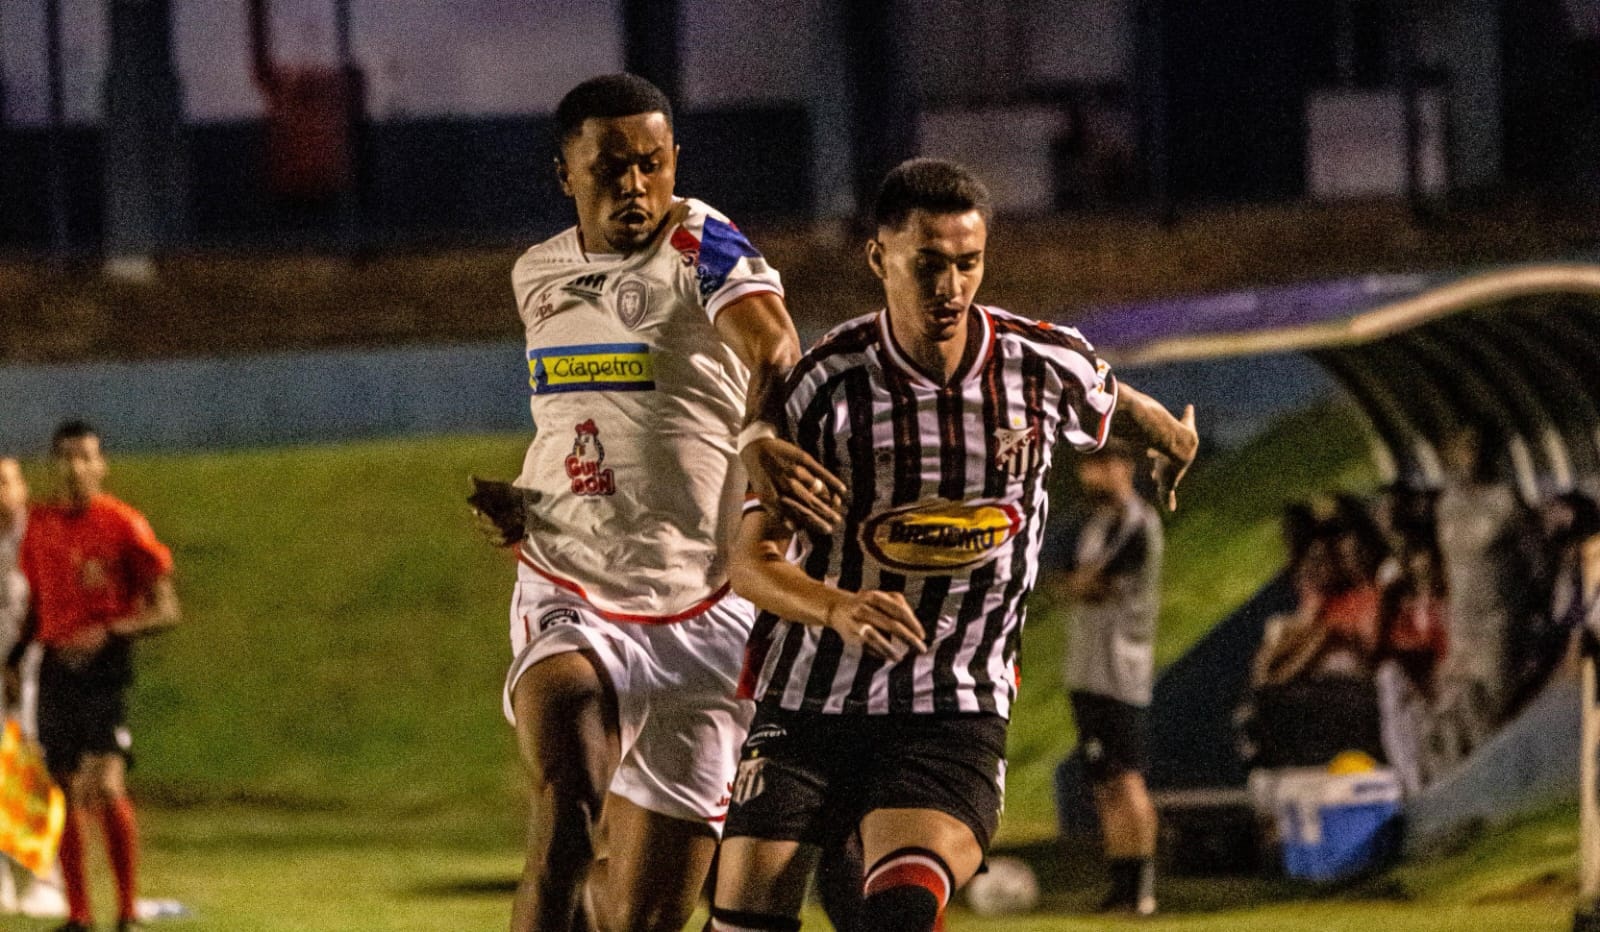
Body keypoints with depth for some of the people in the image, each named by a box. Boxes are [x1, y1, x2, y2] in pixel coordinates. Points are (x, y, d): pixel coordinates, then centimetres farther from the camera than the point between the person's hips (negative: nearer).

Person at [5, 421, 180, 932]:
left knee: (104, 788, -18)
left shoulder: (123, 525, -5)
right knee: (65, 792, 5)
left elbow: (165, 610, -5)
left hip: (105, 664, -5)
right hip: (56, 666, 5)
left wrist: (107, 631, -19)